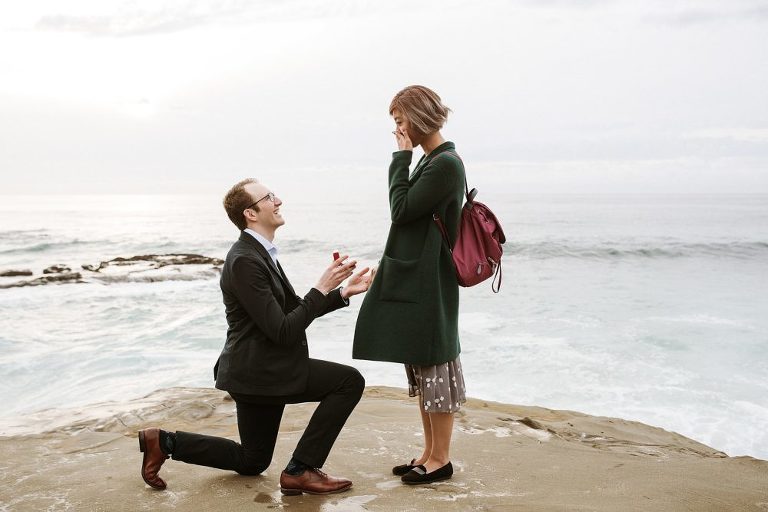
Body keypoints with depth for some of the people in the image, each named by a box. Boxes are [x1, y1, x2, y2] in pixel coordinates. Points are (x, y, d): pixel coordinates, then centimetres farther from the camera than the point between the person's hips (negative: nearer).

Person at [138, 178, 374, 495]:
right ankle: (301, 470, -5)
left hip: (260, 368, 10)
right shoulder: (245, 261, -22)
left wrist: (343, 292, 5)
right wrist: (322, 288, -20)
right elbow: (284, 332, -25)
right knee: (350, 381, -12)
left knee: (251, 462, 23)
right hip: (259, 372, -10)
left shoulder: (259, 253, 9)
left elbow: (294, 311, 14)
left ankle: (163, 442, 21)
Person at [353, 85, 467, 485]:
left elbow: (401, 210, -17)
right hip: (413, 279, 10)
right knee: (420, 367, 14)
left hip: (429, 282, -10)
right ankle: (430, 452, 24)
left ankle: (440, 459, 10)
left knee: (434, 365, -1)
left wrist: (401, 157, -11)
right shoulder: (430, 161, 14)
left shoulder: (446, 164, -15)